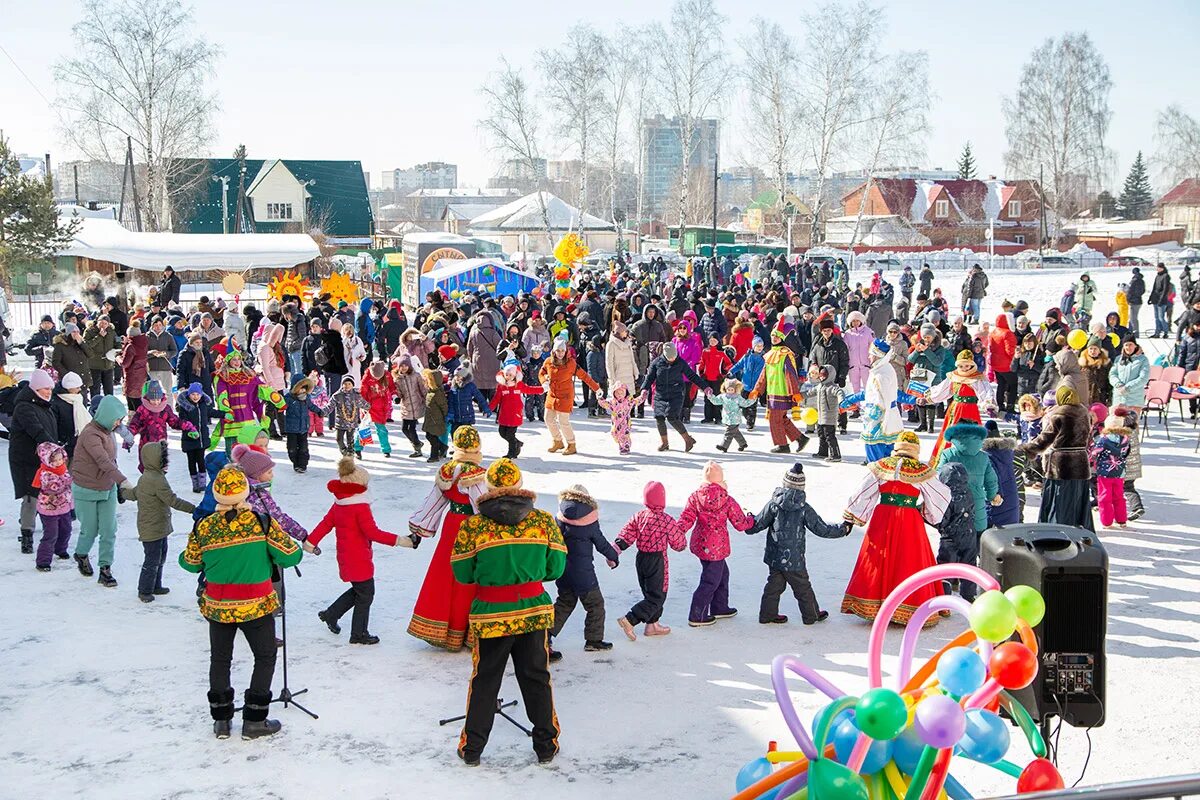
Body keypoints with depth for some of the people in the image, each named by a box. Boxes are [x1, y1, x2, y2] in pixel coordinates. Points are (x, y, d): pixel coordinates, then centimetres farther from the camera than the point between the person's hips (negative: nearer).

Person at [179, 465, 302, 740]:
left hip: (217, 606, 3)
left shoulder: (204, 527, -8)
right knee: (265, 657, 14)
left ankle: (221, 720, 23)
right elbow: (290, 555, -13)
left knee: (220, 659, 19)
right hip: (255, 606, -3)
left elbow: (190, 563, 5)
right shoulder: (261, 522, -16)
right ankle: (254, 721, 13)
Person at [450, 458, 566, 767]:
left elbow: (462, 573, -3)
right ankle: (546, 746, 23)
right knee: (536, 679, 15)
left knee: (484, 681, 14)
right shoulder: (544, 521, -6)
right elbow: (556, 568, 0)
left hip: (490, 616, -1)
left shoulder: (473, 526, -10)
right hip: (534, 612, 1)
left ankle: (472, 748, 21)